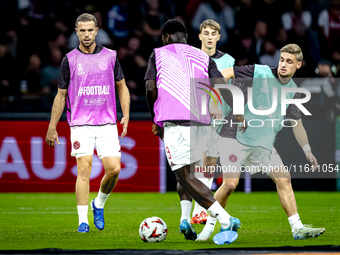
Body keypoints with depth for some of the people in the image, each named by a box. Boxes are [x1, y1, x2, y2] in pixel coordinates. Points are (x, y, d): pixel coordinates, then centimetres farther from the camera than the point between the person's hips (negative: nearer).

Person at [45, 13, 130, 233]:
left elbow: (122, 87, 16)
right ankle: (83, 221, -6)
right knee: (84, 170, -10)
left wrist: (126, 116, 4)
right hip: (80, 125, -1)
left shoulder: (110, 56, 6)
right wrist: (52, 128, 8)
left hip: (107, 124, 2)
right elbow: (61, 95, 9)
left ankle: (99, 204, 20)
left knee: (114, 169, -7)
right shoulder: (70, 60, 3)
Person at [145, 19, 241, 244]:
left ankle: (225, 219, -22)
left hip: (174, 121, -4)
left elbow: (151, 88, 1)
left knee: (185, 176, -7)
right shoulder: (202, 57, 19)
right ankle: (185, 219, 3)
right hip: (201, 122, 4)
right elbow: (221, 85, 4)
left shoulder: (158, 54, 11)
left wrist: (156, 120, 13)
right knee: (186, 173, 22)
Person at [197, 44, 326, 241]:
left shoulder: (292, 91, 7)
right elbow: (225, 74, -8)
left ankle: (297, 228, -2)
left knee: (284, 179, -5)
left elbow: (297, 123, 18)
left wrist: (307, 151, 13)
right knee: (230, 184, -13)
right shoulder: (259, 73, -10)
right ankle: (209, 226, 5)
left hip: (263, 143, 5)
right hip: (236, 137, -5)